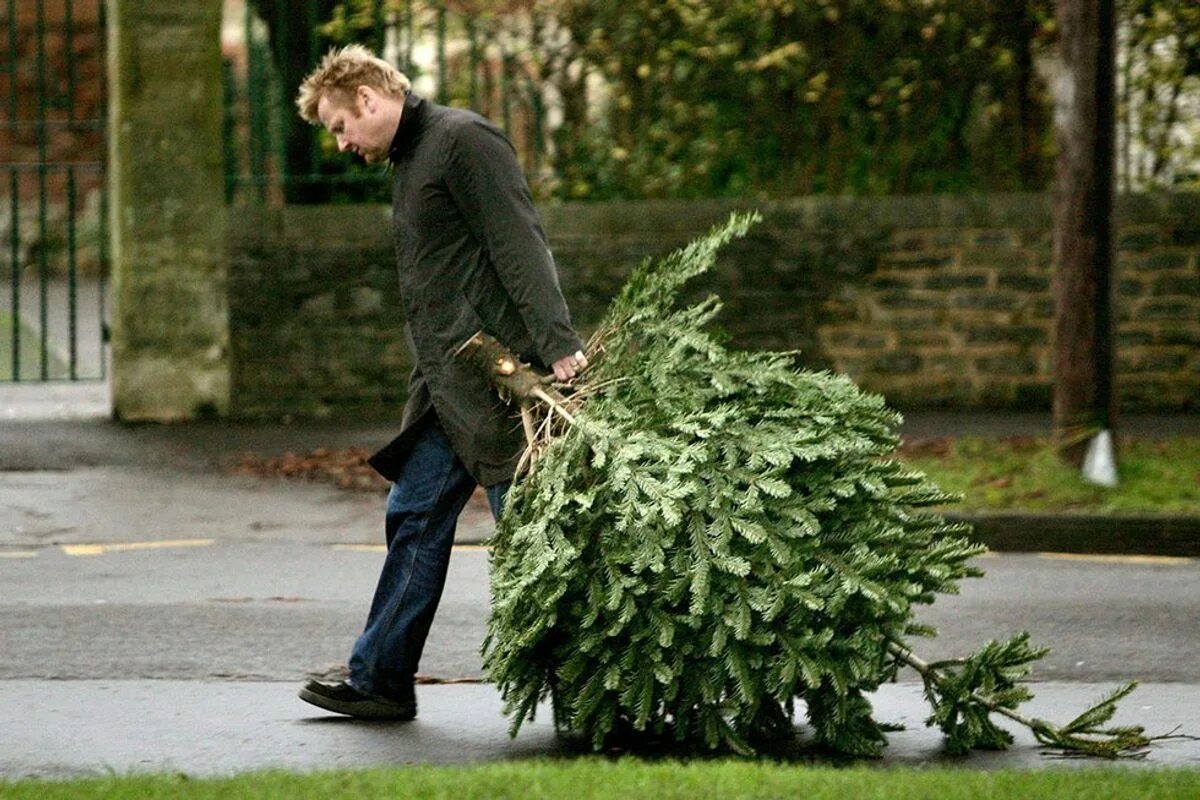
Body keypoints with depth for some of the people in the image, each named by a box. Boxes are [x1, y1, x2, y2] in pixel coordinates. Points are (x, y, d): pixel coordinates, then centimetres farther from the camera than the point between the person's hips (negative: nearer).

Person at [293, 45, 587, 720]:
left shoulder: (462, 140, -8)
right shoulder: (408, 163, 22)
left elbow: (520, 245, -17)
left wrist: (558, 344, -25)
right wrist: (432, 373, 17)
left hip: (495, 373, -10)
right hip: (445, 384, 10)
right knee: (414, 518, 9)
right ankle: (380, 682, 13)